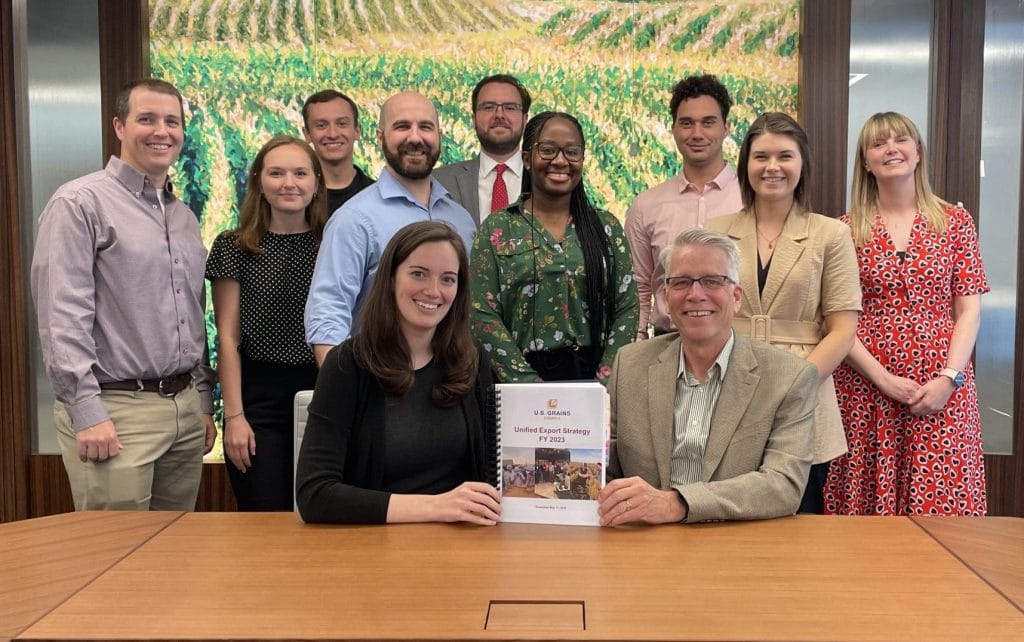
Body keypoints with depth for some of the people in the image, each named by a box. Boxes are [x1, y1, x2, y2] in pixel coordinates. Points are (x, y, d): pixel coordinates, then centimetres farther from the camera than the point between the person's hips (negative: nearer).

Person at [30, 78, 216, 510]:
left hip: (185, 409, 7)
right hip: (117, 411, -7)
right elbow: (61, 319, -14)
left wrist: (204, 402, 16)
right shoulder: (80, 203, -7)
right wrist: (88, 414, -18)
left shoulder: (185, 217, 16)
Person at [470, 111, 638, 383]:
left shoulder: (607, 227, 7)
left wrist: (604, 382, -9)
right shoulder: (497, 229, 1)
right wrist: (530, 383, -14)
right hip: (520, 376, -2)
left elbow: (627, 309, 3)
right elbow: (483, 315, -5)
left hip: (595, 374, 2)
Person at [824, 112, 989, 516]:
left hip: (941, 389, 1)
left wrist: (949, 378, -8)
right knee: (866, 503, 2)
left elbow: (969, 309, 4)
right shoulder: (848, 229, 4)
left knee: (940, 500, -1)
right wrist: (884, 378, -10)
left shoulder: (955, 221, 7)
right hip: (864, 388, 0)